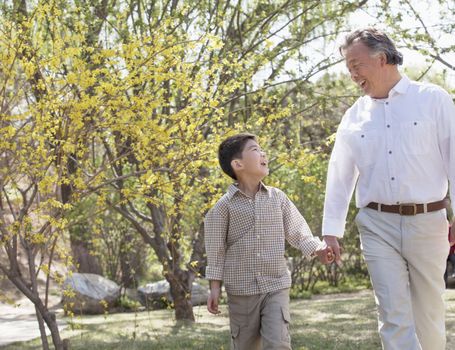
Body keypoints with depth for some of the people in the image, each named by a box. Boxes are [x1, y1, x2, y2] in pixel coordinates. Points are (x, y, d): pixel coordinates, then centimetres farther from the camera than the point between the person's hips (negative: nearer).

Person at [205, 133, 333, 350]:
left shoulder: (277, 198, 3)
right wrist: (215, 287, 0)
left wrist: (317, 249, -11)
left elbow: (296, 232, 7)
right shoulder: (225, 205, -4)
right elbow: (216, 249, 2)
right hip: (241, 290, -1)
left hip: (276, 286, 1)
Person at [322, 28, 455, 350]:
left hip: (427, 223, -2)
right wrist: (331, 230, 7)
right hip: (378, 226, 2)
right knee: (394, 316, -6)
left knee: (429, 316, 6)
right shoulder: (354, 116, 9)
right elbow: (340, 176, 12)